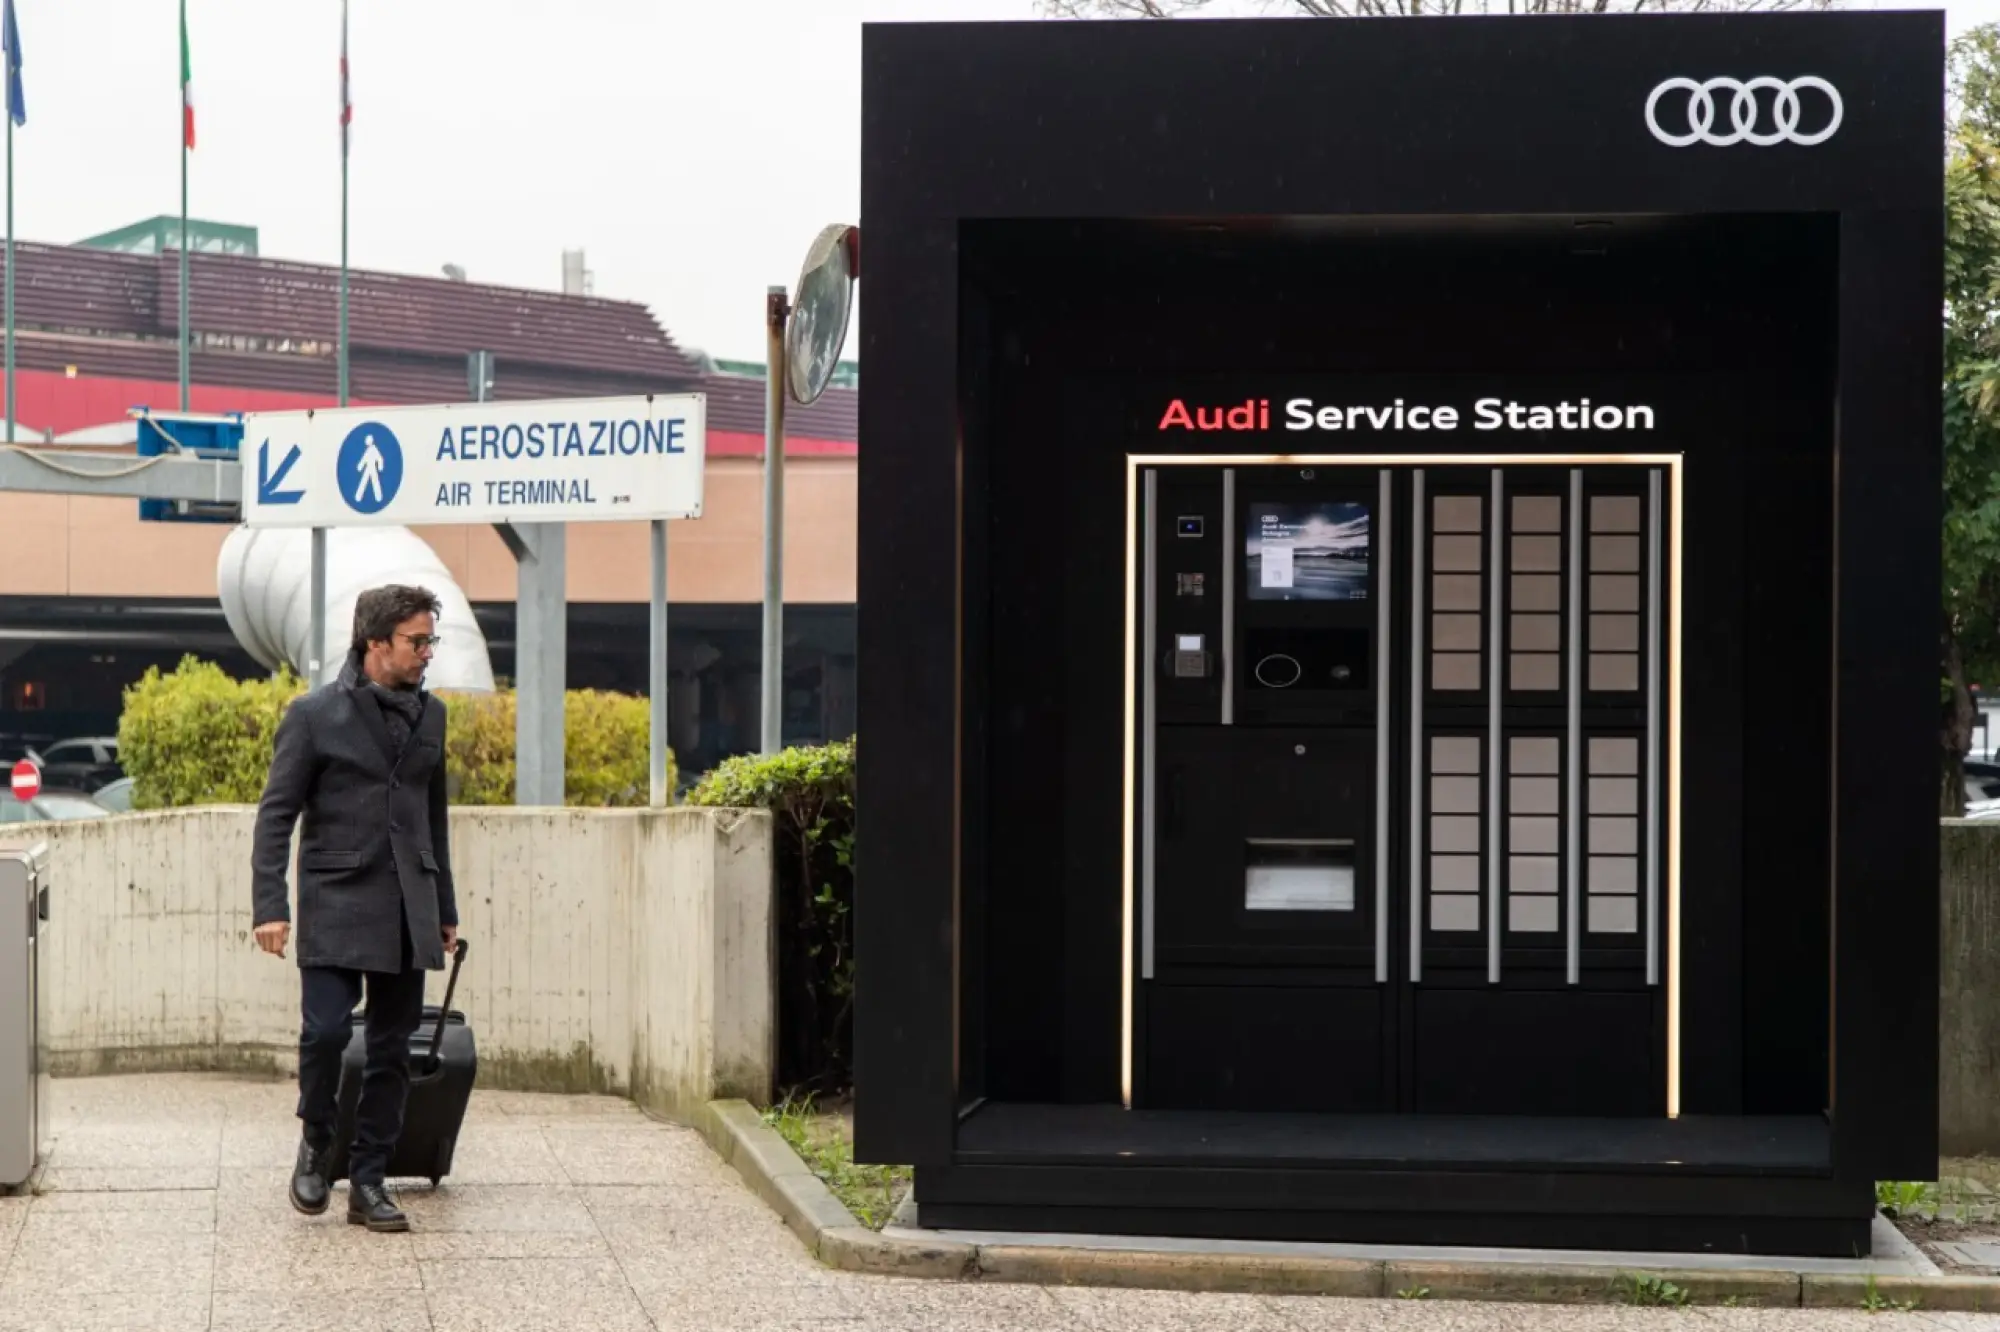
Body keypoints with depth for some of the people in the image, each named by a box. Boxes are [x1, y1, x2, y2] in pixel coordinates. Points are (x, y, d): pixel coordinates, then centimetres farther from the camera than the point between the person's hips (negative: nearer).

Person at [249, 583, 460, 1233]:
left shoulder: (429, 715, 11)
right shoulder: (315, 715, -4)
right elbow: (276, 814, -4)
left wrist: (445, 909, 19)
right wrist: (268, 905, -12)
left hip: (407, 910, 5)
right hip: (336, 904, -4)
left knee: (392, 1050, 4)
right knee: (325, 1031, -15)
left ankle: (368, 1181, 13)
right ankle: (315, 1140, 12)